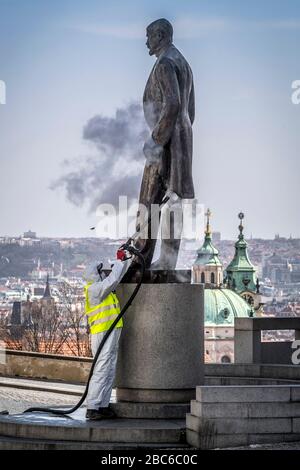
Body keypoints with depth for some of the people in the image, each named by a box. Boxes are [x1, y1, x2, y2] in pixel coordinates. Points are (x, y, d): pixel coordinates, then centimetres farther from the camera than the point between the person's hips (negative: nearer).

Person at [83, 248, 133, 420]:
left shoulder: (102, 288, 18)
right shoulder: (94, 289, -10)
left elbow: (116, 278, 27)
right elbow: (113, 279, -19)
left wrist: (127, 260, 20)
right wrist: (120, 260, -6)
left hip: (111, 334, 10)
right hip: (103, 334, -10)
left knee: (110, 372, 11)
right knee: (101, 371, -12)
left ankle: (103, 406, 15)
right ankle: (92, 408, -12)